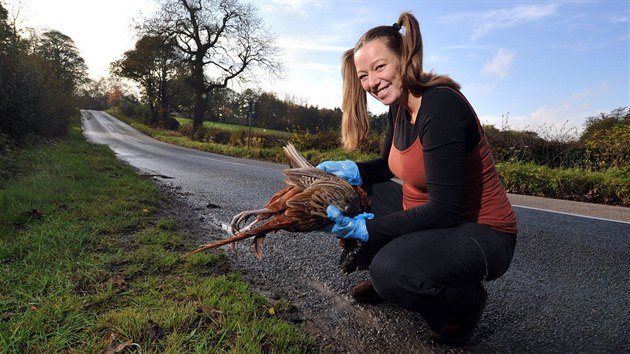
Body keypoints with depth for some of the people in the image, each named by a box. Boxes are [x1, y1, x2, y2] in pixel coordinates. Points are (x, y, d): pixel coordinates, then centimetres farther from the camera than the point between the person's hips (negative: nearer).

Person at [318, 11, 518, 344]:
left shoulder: (440, 106, -25)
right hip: (430, 216, 9)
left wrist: (364, 227, -28)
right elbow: (389, 165, 14)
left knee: (391, 270, -32)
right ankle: (385, 279, 16)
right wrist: (350, 170, -6)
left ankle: (466, 302, 1)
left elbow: (445, 210, -28)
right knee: (356, 190, 5)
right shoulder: (398, 107, 0)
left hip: (481, 235, -8)